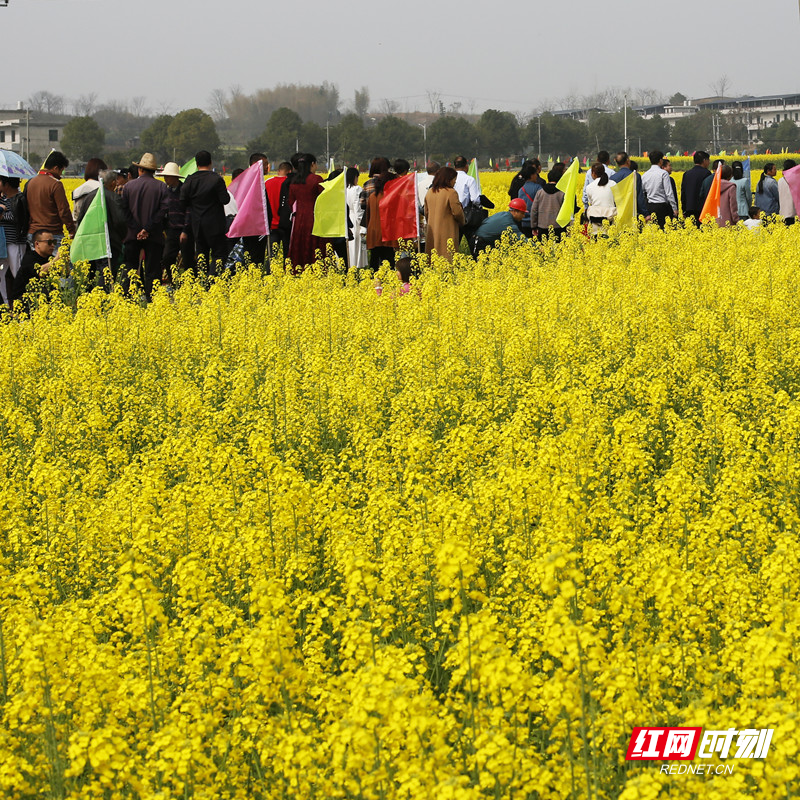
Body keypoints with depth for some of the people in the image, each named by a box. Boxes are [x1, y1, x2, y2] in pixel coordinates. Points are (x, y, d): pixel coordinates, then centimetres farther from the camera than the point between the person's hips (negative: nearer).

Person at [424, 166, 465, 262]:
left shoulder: (430, 192, 8)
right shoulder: (451, 193, -13)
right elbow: (457, 212, -12)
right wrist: (461, 222, 7)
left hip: (432, 232, 6)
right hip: (447, 232, -6)